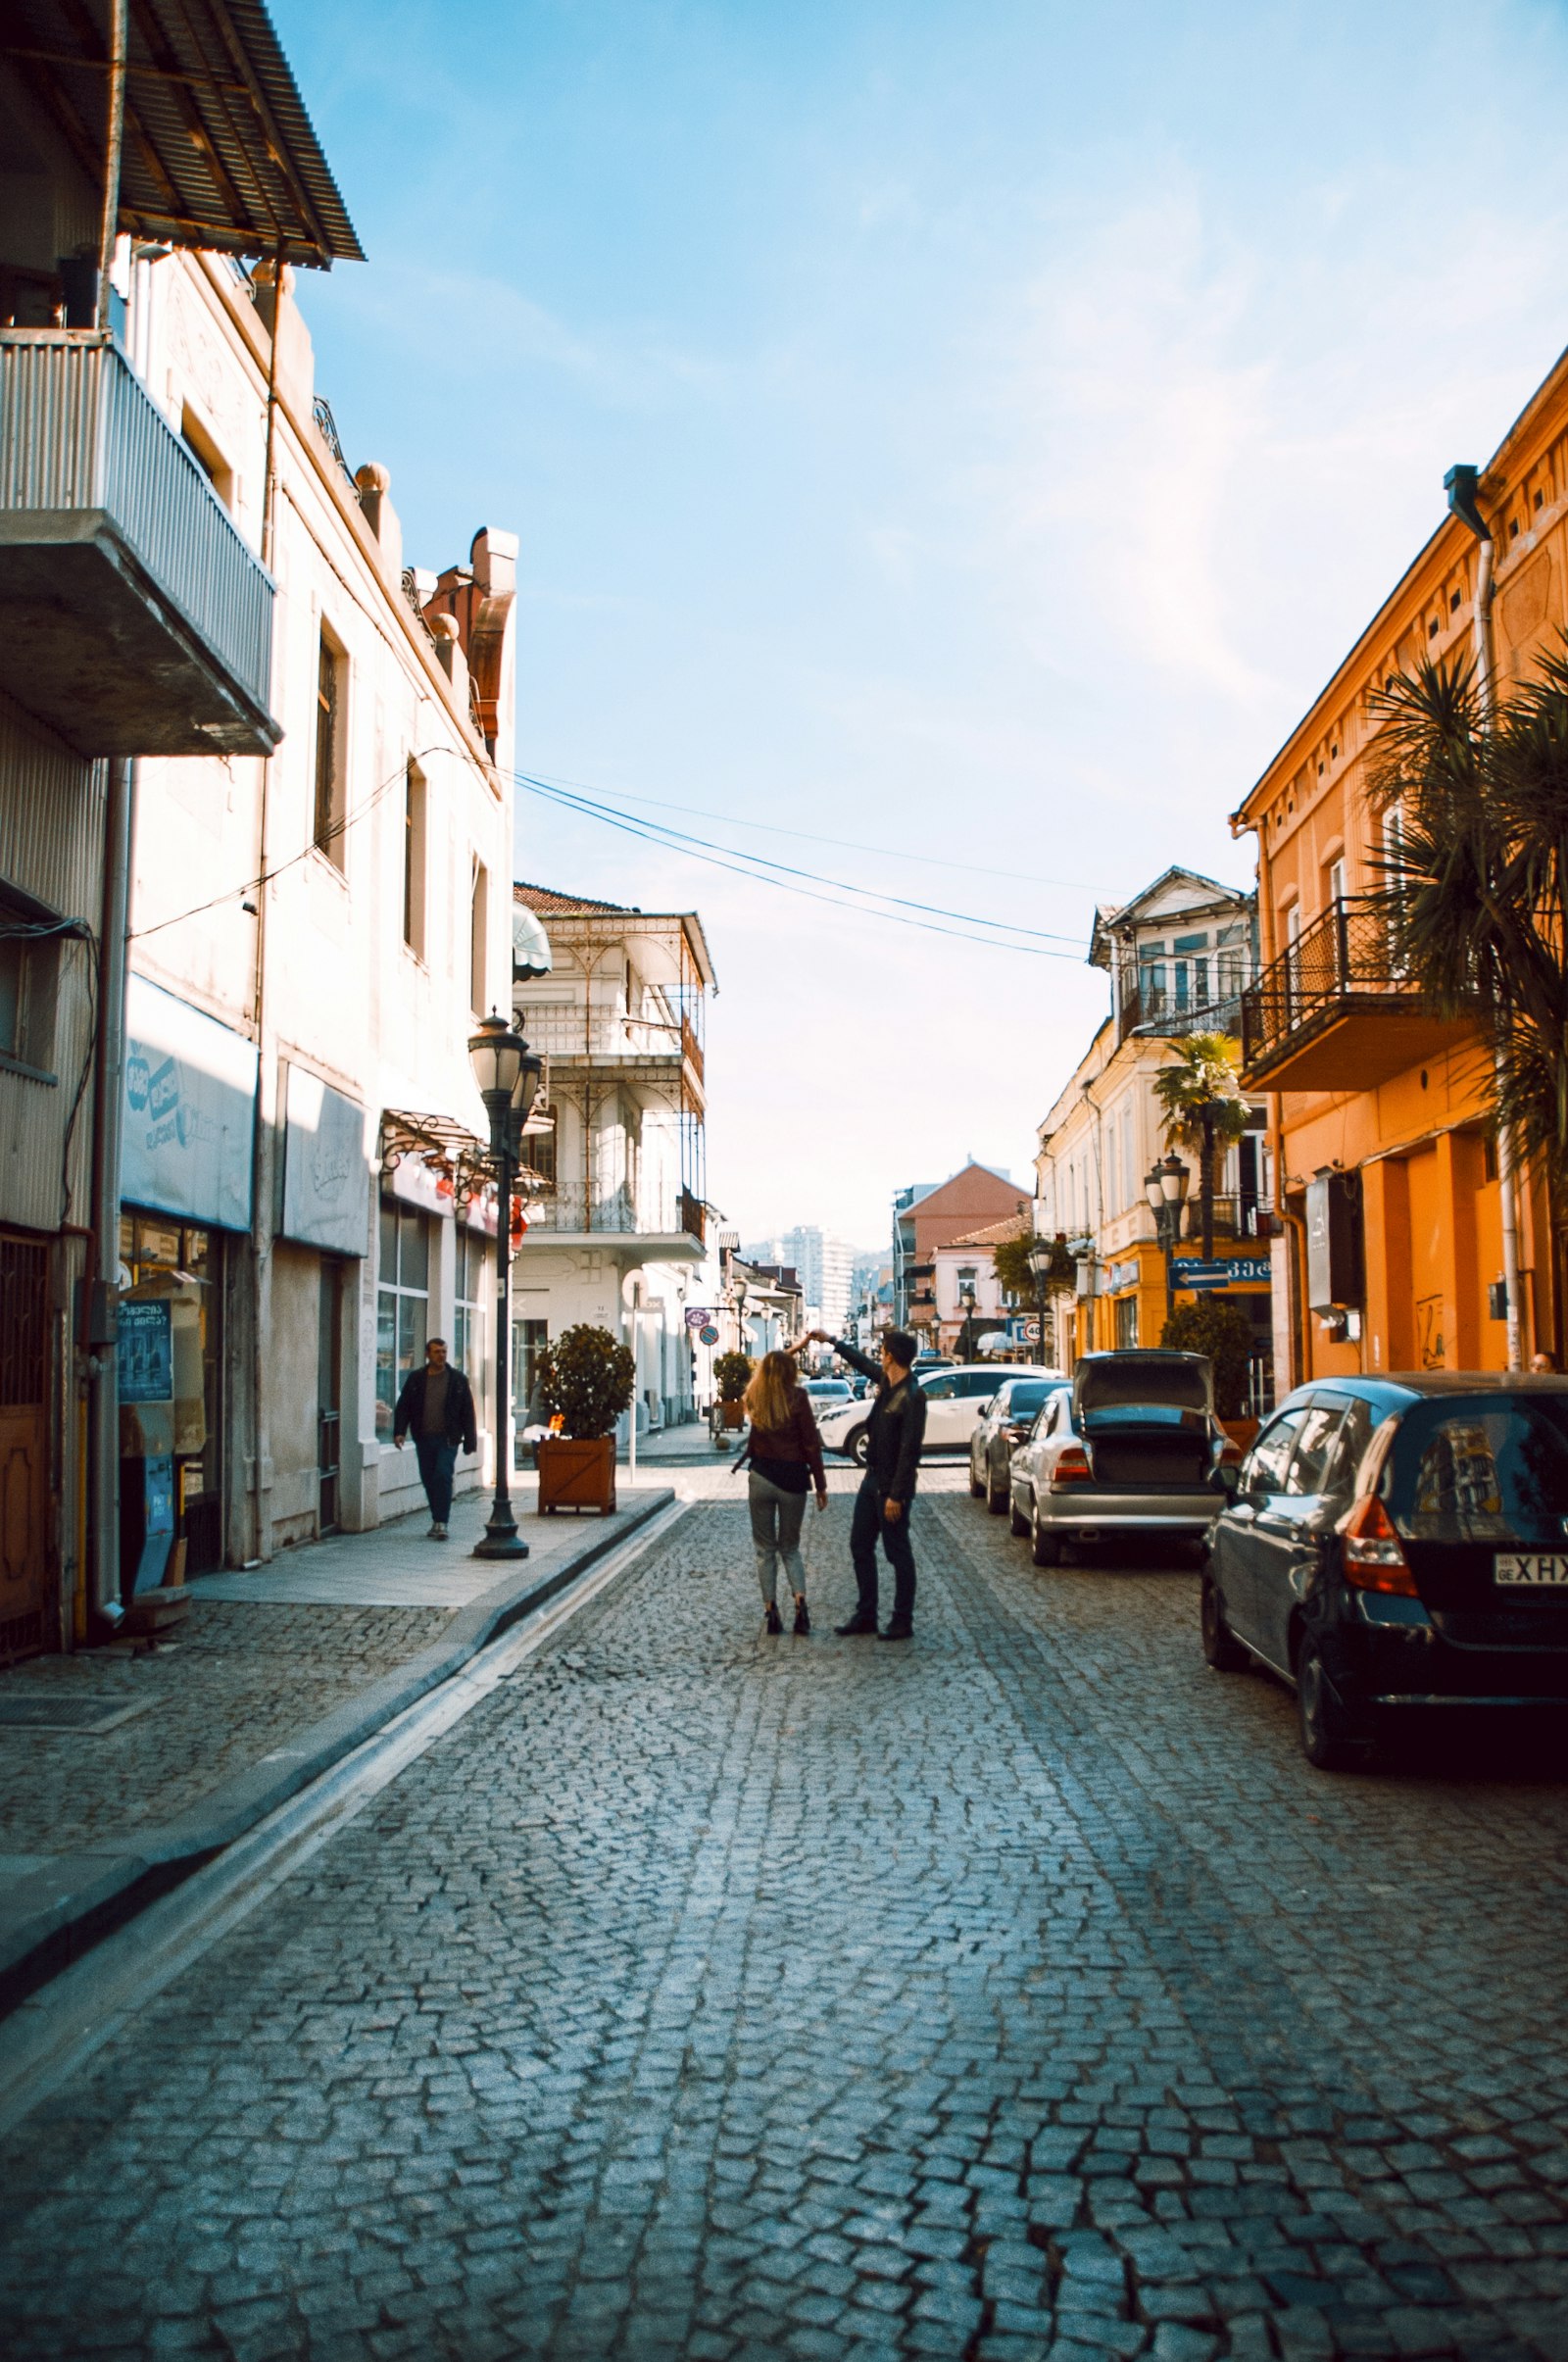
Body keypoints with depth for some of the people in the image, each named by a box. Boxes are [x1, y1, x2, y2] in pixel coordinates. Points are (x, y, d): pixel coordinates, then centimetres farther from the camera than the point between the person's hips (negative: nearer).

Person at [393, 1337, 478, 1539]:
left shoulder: (457, 1379, 2)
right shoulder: (415, 1379, 6)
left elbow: (467, 1412, 3)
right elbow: (403, 1407, 6)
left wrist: (470, 1441, 0)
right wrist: (399, 1432, -9)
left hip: (447, 1439, -3)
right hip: (424, 1439, 3)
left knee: (443, 1476, -15)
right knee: (429, 1480, 8)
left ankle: (441, 1522, -12)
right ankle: (437, 1520, 21)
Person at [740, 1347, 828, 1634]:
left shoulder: (755, 1397, 3)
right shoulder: (797, 1397, -8)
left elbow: (768, 1367, 26)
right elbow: (812, 1444, -9)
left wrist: (795, 1348, 35)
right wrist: (820, 1484, -2)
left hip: (761, 1477, 2)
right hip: (793, 1478, -2)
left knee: (765, 1548, 11)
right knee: (790, 1547, 13)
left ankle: (771, 1613, 5)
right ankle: (800, 1604, -7)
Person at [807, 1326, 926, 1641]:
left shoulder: (912, 1398, -23)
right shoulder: (886, 1381, 3)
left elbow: (910, 1450, -24)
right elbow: (863, 1364, 26)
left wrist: (897, 1495, -23)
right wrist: (833, 1341, 34)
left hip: (893, 1486, -9)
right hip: (872, 1479, 9)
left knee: (898, 1553, 2)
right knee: (860, 1547, 13)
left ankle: (903, 1623, 12)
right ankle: (865, 1615, 22)